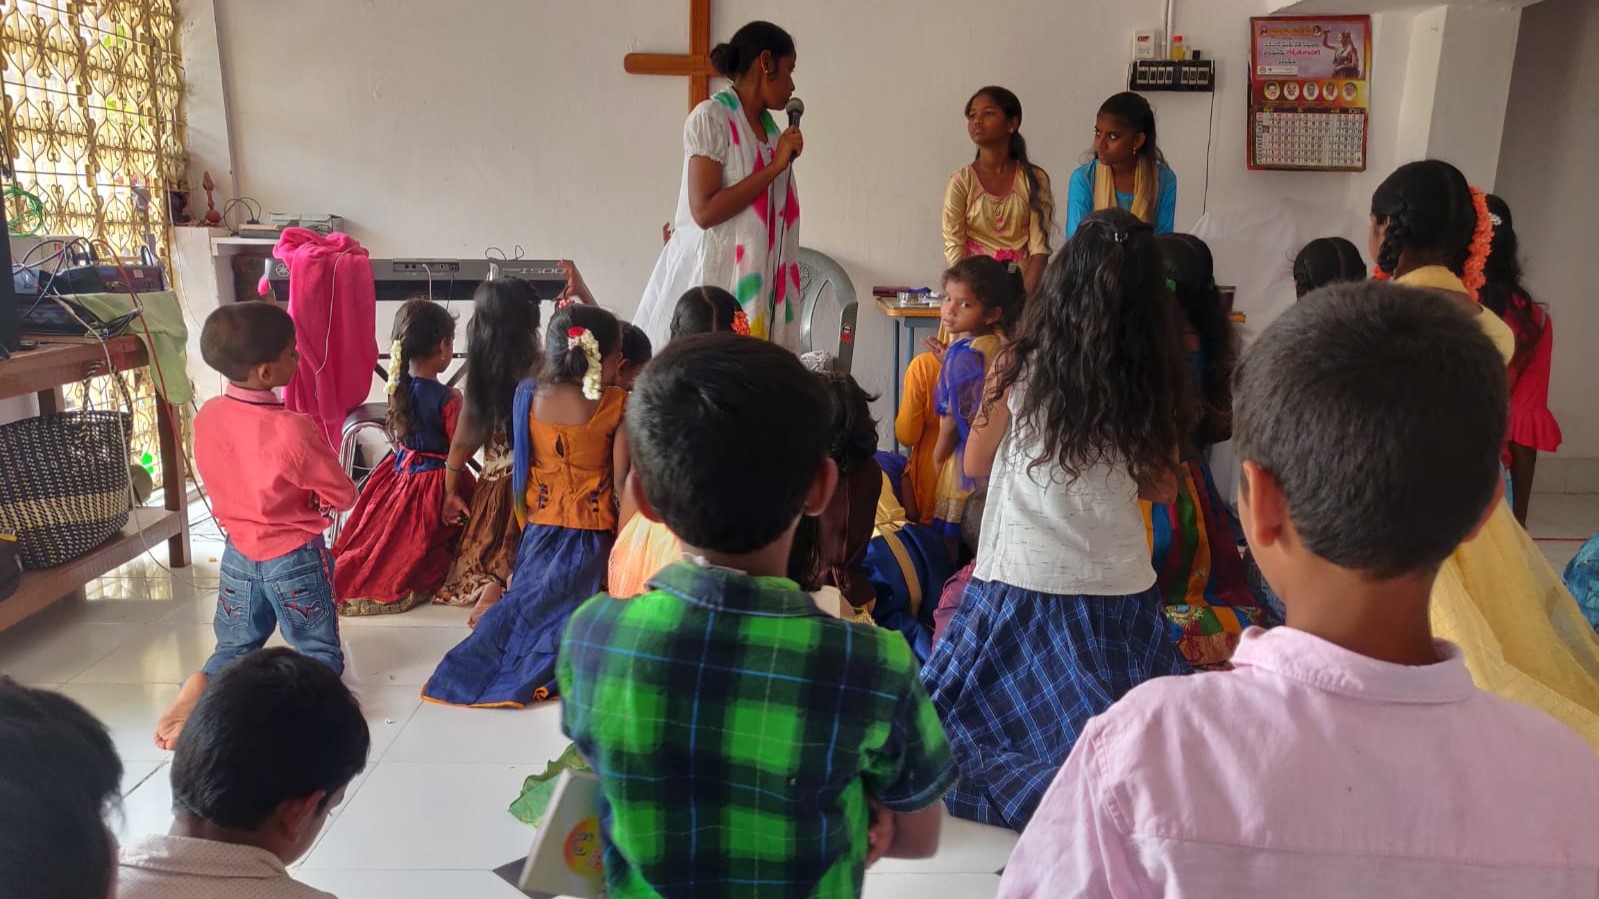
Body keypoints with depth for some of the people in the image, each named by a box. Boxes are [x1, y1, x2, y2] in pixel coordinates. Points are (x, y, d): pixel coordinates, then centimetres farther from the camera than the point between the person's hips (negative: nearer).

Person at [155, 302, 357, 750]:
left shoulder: (206, 417, -8)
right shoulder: (293, 429, -25)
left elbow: (226, 480, 9)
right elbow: (343, 496, -14)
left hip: (238, 552, 5)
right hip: (295, 558, -5)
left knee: (234, 648, 22)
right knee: (321, 652, 11)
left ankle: (201, 687, -6)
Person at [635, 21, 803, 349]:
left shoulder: (768, 125, 14)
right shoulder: (711, 118, -9)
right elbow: (705, 211, -17)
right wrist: (775, 166, -13)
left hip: (756, 278, 7)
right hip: (713, 275, -7)